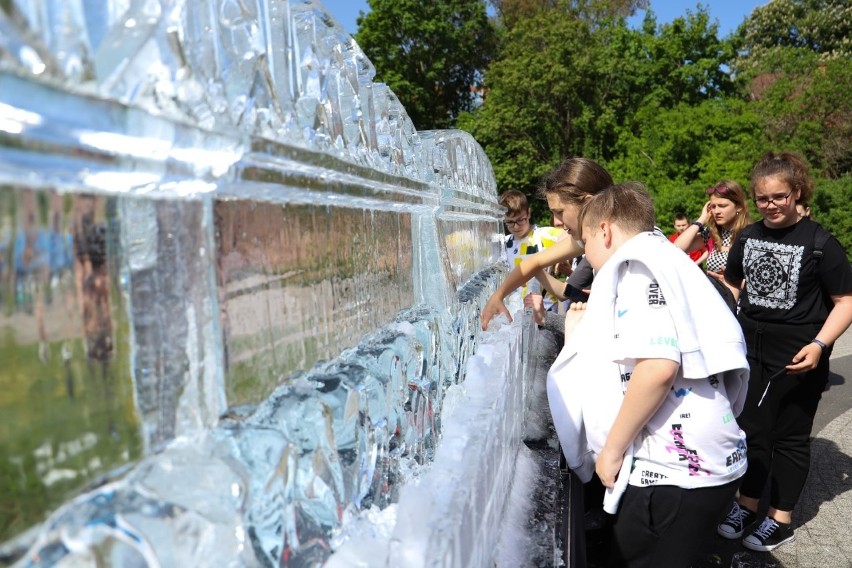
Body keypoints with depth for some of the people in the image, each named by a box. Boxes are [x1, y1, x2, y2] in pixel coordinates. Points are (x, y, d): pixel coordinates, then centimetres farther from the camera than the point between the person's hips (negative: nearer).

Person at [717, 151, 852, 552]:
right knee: (750, 428, 15)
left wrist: (819, 345, -23)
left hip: (797, 359, -5)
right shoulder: (748, 237, 3)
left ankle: (781, 519, 25)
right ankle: (747, 504, 32)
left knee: (789, 436, 10)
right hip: (750, 350, 5)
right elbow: (731, 284, 17)